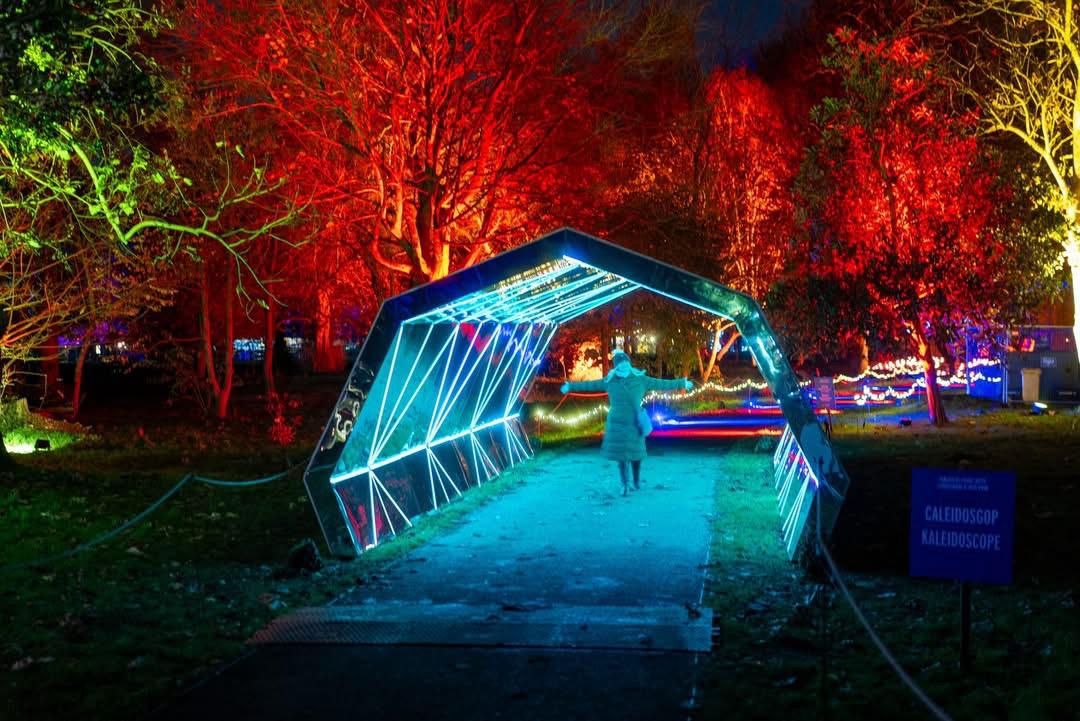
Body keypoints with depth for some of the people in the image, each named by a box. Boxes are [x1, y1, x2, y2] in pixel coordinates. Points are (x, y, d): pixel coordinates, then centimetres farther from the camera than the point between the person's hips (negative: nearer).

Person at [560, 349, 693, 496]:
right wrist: (570, 386, 12)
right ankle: (625, 485, 12)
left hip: (634, 423, 0)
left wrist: (683, 383, 5)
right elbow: (589, 385, 8)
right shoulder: (610, 381, 0)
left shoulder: (640, 380, -2)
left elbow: (662, 384, 3)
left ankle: (637, 480, 29)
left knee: (635, 453, 6)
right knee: (621, 455, 2)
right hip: (617, 424, 0)